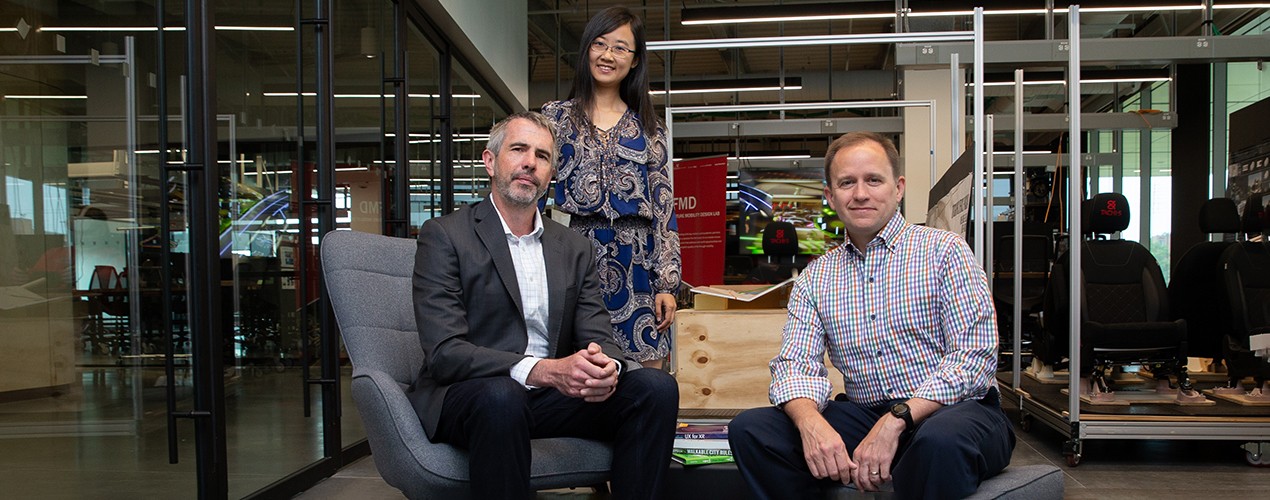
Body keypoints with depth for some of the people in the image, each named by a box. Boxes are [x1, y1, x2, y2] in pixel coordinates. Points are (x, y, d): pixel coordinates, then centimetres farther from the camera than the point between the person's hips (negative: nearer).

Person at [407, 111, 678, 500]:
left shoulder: (575, 249, 12)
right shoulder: (444, 236, -4)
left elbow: (598, 338, 6)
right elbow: (444, 351, -15)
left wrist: (606, 367, -21)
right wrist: (545, 370, -29)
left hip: (552, 395, 5)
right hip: (466, 394, -4)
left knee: (656, 387, -17)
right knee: (501, 397, -38)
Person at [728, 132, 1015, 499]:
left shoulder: (944, 251, -1)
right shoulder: (815, 277, 11)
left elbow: (974, 356, -10)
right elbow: (794, 365, 2)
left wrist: (896, 421, -23)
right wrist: (811, 422, -22)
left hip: (955, 410, -3)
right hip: (863, 414, 4)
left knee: (941, 439, -39)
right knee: (750, 429, -16)